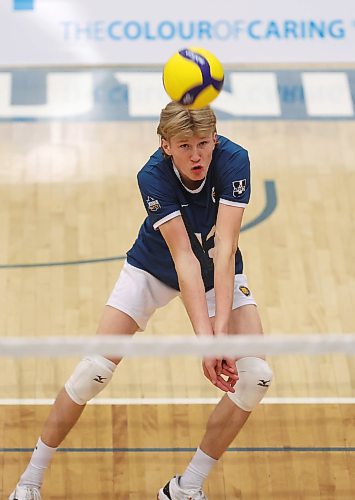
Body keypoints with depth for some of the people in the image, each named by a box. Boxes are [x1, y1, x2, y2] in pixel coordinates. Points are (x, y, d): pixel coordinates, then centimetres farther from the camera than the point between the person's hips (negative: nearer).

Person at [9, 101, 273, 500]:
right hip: (154, 269, -1)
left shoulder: (233, 160, -30)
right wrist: (204, 337, -47)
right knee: (94, 370, -12)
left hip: (220, 273, 1)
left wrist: (222, 330, -46)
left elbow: (224, 249, -36)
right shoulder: (153, 176, -31)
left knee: (256, 376, -16)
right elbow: (184, 259, -37)